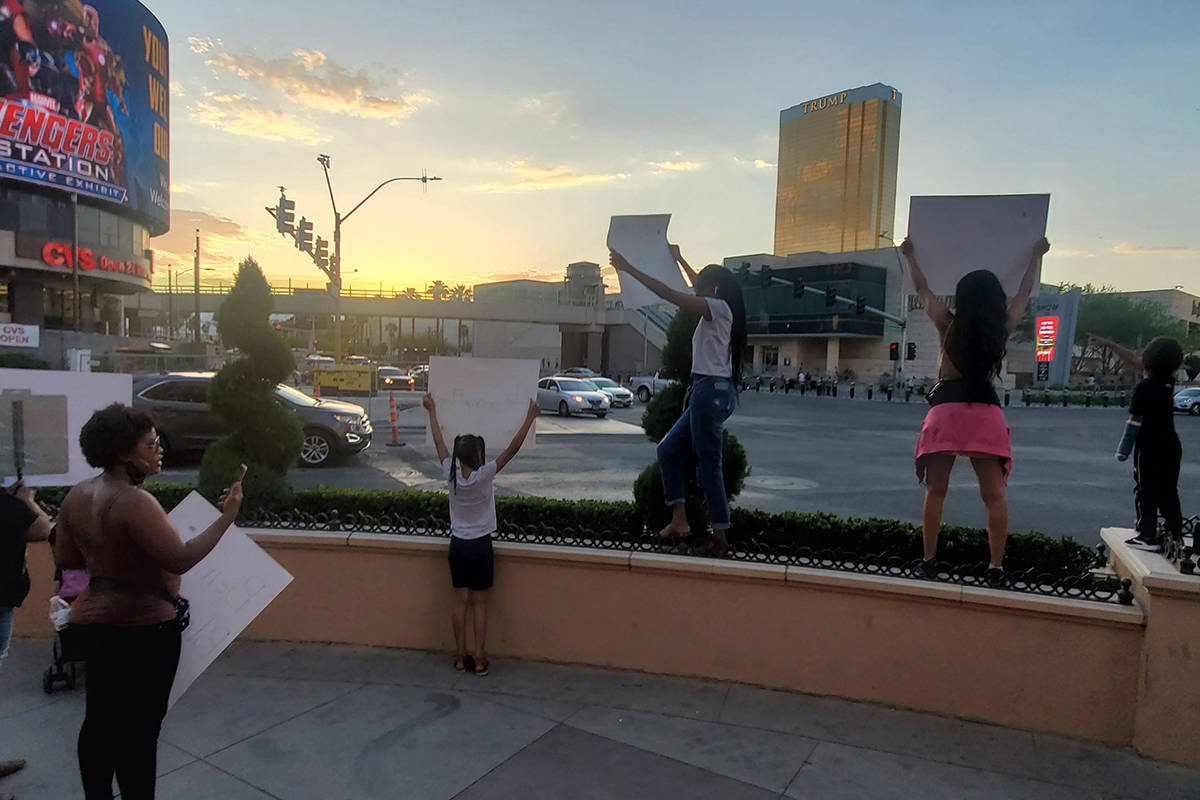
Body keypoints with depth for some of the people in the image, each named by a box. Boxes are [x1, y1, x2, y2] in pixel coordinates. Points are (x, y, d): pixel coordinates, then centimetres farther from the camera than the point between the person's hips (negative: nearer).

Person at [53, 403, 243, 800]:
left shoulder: (77, 495, 2)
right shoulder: (133, 501, -25)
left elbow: (65, 559, 11)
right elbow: (180, 560, -28)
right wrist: (227, 516, -26)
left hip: (94, 619, 9)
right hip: (142, 626, -9)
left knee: (101, 720, 20)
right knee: (139, 727, 4)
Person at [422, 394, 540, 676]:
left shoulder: (451, 475, -8)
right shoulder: (484, 476, -19)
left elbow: (439, 442, 4)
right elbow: (512, 449, -18)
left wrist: (432, 411, 15)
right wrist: (530, 419, -14)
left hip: (457, 545, 4)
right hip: (480, 546, -4)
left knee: (460, 600, 11)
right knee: (479, 602, 5)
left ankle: (461, 657, 17)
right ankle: (479, 658, 9)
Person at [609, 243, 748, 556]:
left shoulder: (718, 308, -9)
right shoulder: (717, 310, 16)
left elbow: (669, 294, -16)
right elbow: (701, 287, 38)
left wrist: (629, 268, -13)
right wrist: (679, 260, 48)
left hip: (711, 390, -10)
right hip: (709, 392, 10)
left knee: (709, 462, -6)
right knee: (668, 449, 11)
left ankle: (719, 535, -1)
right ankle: (679, 520, 9)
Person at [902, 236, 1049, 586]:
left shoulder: (948, 324, 1)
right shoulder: (1002, 327, 4)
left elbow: (922, 289, 16)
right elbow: (1025, 291, 22)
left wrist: (910, 256, 31)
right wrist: (1037, 255, 39)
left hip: (946, 410, -1)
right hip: (986, 413, 1)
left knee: (936, 490, 6)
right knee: (994, 495, 7)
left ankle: (929, 560, 10)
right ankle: (996, 567, 8)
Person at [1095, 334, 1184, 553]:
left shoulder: (1144, 387, -16)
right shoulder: (1168, 382, 6)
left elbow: (1135, 421, -17)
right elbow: (1133, 359, 14)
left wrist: (1123, 450, -10)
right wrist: (1108, 343, 18)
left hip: (1149, 448, -7)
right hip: (1172, 446, 7)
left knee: (1146, 493, 0)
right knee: (1168, 493, 14)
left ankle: (1147, 537, 2)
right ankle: (1175, 535, 19)